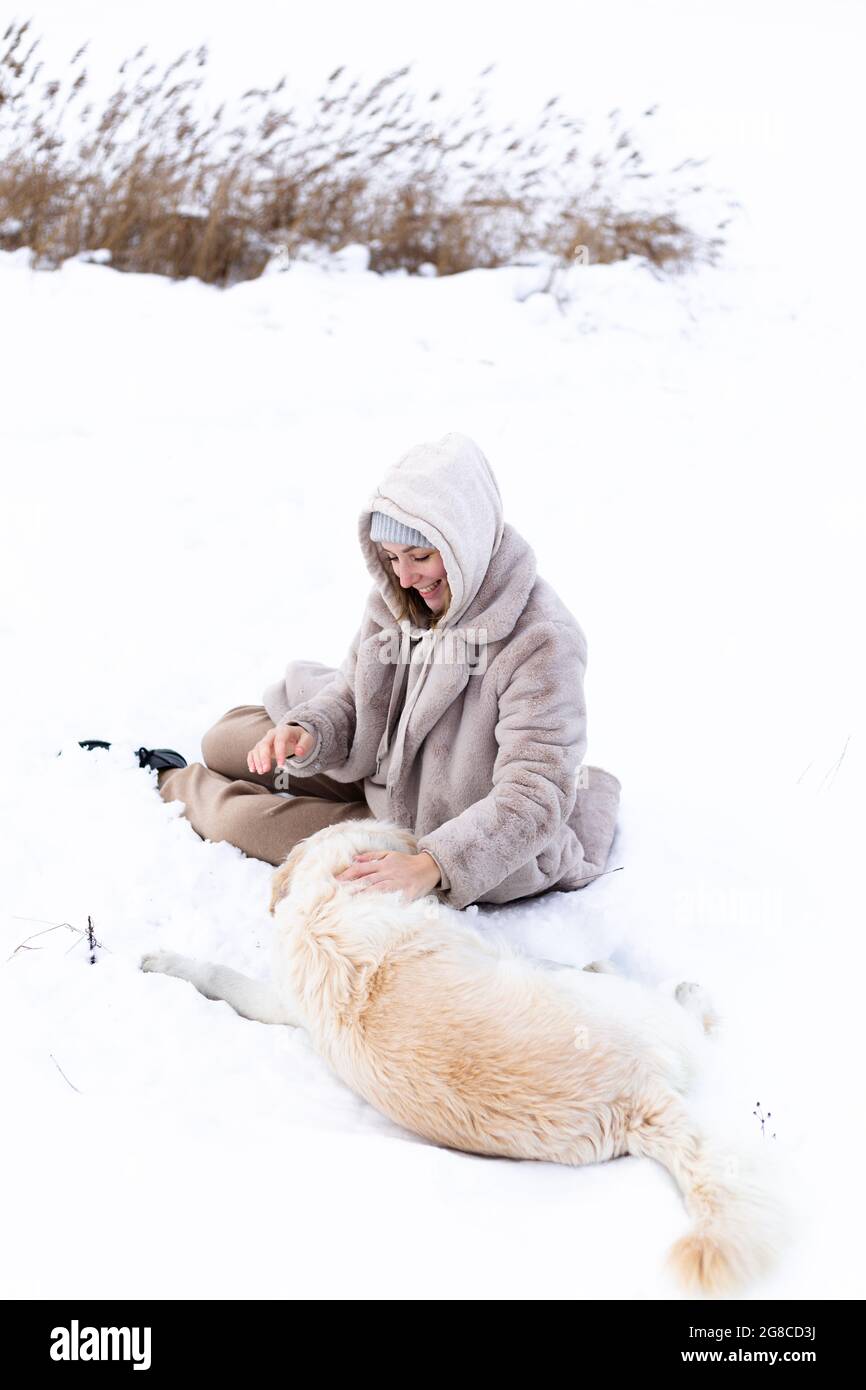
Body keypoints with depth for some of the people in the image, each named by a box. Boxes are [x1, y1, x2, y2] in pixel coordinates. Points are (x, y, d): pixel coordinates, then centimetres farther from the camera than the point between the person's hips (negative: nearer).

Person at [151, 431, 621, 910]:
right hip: (383, 776, 6)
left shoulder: (541, 641, -31)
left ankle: (170, 782, 26)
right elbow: (349, 698, 2)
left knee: (240, 820, -9)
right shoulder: (397, 597, -9)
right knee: (226, 738, 4)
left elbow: (532, 800, -33)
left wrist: (429, 866, -45)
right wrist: (308, 734, -22)